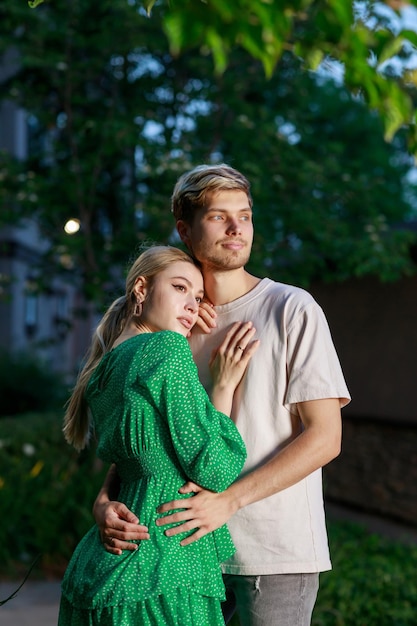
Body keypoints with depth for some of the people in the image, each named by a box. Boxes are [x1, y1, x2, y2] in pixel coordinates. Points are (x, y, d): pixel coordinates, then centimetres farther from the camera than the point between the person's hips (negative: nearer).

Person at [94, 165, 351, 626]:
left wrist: (228, 500, -19)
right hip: (193, 543, 4)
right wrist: (104, 501, -10)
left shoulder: (293, 310, -6)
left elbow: (324, 437, -11)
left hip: (277, 552, -4)